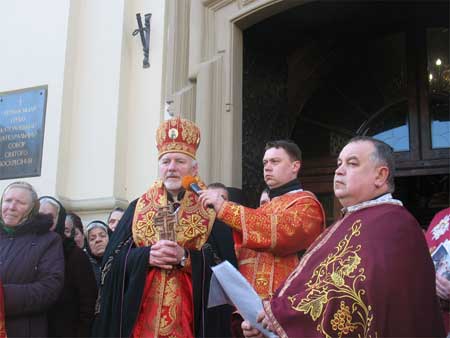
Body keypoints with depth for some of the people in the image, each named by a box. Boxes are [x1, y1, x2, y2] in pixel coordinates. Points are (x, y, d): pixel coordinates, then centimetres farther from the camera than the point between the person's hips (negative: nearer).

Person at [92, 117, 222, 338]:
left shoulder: (210, 211, 4)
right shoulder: (137, 208, 10)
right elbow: (113, 259, 3)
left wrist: (185, 257, -17)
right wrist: (146, 256, -13)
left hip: (188, 316, -1)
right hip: (141, 316, 1)